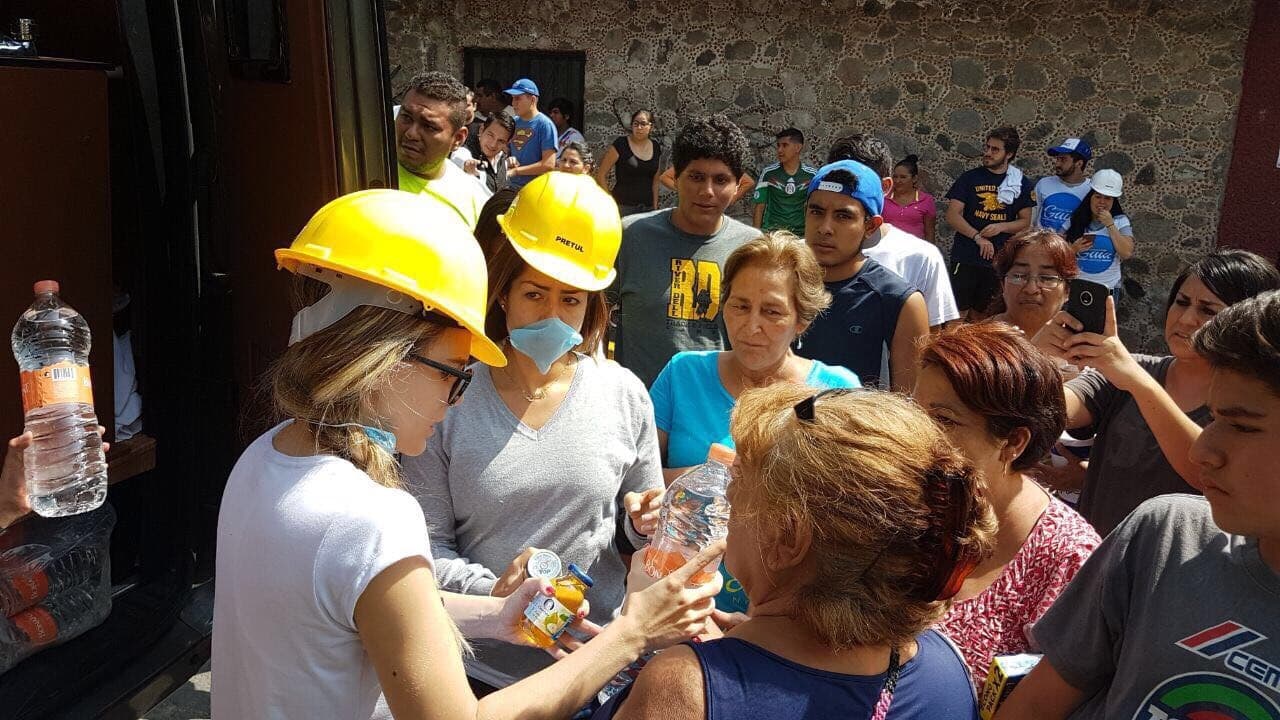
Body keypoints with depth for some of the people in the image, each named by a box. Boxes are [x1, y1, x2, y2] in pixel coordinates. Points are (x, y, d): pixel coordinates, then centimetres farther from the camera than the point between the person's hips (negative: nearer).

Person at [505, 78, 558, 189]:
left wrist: (516, 171, -14)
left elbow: (548, 164, -16)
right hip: (513, 188, 6)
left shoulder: (544, 124, -10)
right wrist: (508, 160, -3)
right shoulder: (514, 122, 10)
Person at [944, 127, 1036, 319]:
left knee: (980, 314, 11)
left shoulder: (1021, 184, 7)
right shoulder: (969, 178, 2)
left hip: (998, 260, 2)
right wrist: (978, 237, -17)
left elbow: (1025, 222, 8)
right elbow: (952, 215, -4)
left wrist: (1001, 227, -12)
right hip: (966, 257, -2)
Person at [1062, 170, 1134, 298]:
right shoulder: (1076, 220, 0)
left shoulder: (1121, 221, 0)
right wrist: (1073, 249, -17)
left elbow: (1127, 254, -14)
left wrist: (1110, 225, -13)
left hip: (1108, 289, 0)